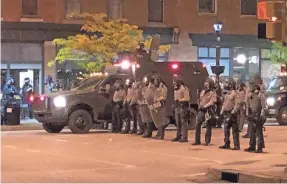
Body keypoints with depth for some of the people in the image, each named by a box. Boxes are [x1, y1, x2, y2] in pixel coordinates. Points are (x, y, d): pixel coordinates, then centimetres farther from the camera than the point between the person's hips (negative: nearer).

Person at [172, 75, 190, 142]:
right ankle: (178, 136, 20)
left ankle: (184, 137, -6)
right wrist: (175, 103, 16)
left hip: (183, 107, -9)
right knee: (178, 123, 13)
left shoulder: (184, 89, -13)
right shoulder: (176, 89, 15)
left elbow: (187, 98, -16)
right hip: (177, 107, 9)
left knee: (184, 122, -7)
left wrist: (179, 100, -19)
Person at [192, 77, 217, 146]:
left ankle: (207, 141, 8)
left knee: (208, 126, 2)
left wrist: (205, 106, -20)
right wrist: (199, 106, 7)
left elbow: (212, 102, -16)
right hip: (201, 110, 6)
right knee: (197, 125, 2)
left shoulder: (212, 93, -6)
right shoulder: (202, 92, 14)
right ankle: (197, 141, 9)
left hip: (208, 111, -6)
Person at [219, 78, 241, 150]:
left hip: (232, 114, -9)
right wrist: (222, 112, 14)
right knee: (226, 130, 11)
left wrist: (233, 112, -22)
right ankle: (227, 144, 19)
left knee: (235, 131, -5)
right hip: (226, 114, 9)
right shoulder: (227, 94, 17)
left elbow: (237, 104, -18)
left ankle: (236, 145, -3)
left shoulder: (235, 94, -11)